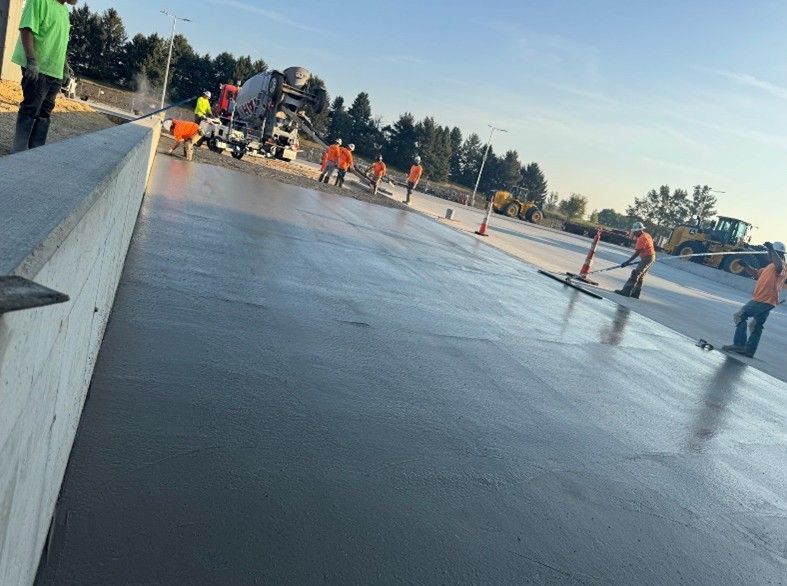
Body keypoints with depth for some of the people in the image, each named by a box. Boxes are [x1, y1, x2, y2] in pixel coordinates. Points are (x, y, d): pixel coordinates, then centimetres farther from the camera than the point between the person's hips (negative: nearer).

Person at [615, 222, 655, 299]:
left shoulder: (641, 238, -18)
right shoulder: (647, 235, 12)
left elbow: (638, 252, -23)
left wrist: (628, 262, -24)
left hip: (647, 258, -11)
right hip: (651, 257, 11)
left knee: (635, 274, -13)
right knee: (640, 276, 14)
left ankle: (626, 291, -18)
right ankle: (635, 293, 16)